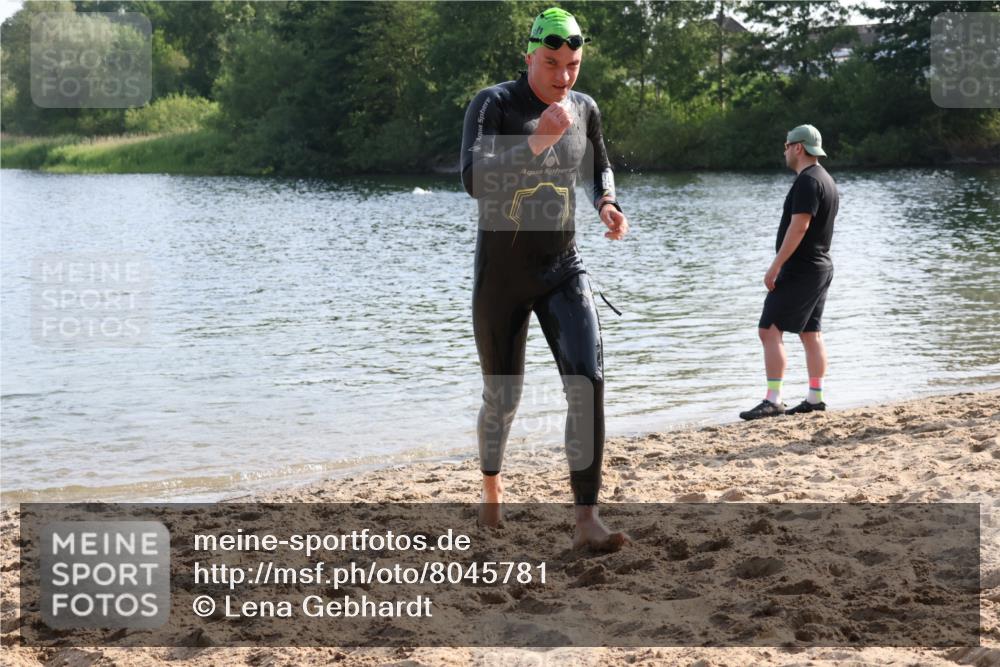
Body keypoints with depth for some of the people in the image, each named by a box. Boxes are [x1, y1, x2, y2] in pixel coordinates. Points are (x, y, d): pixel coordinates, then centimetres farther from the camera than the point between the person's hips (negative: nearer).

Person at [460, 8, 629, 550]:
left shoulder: (585, 109, 2)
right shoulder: (493, 104, -12)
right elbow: (474, 180, -27)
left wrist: (606, 204, 0)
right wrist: (539, 139, -37)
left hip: (563, 270, 3)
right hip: (500, 276, -2)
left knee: (587, 382, -18)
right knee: (502, 397, 11)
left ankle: (586, 521, -18)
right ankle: (491, 488, 41)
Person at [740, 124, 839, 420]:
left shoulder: (807, 181, -16)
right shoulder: (826, 180, 16)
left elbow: (798, 227, -24)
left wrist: (775, 267, -23)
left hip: (799, 270, -11)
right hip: (820, 267, 11)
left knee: (769, 330, -11)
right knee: (811, 334, 12)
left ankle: (773, 401, -15)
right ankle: (815, 398, 13)